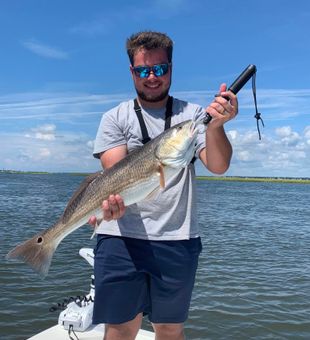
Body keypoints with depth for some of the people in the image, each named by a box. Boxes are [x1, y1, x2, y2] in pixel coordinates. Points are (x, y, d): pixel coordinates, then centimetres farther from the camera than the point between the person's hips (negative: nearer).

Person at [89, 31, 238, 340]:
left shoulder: (193, 114, 8)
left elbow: (218, 166, -5)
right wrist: (113, 201, -28)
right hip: (121, 237, -1)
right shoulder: (115, 118, 7)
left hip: (177, 241, 1)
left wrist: (215, 126, -25)